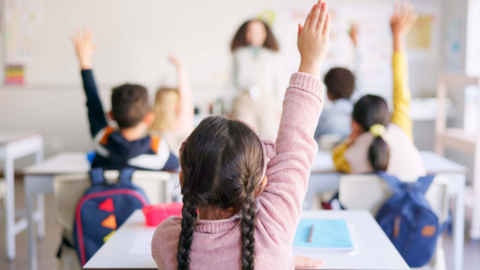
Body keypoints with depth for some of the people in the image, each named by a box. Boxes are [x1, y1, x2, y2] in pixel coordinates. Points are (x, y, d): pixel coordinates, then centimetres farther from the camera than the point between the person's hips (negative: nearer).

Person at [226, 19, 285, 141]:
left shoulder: (273, 57, 13)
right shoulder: (240, 56, 14)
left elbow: (279, 85, 14)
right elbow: (232, 83, 16)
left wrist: (279, 110, 8)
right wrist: (229, 109, 13)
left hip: (267, 103, 1)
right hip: (244, 103, 0)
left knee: (270, 138, -8)